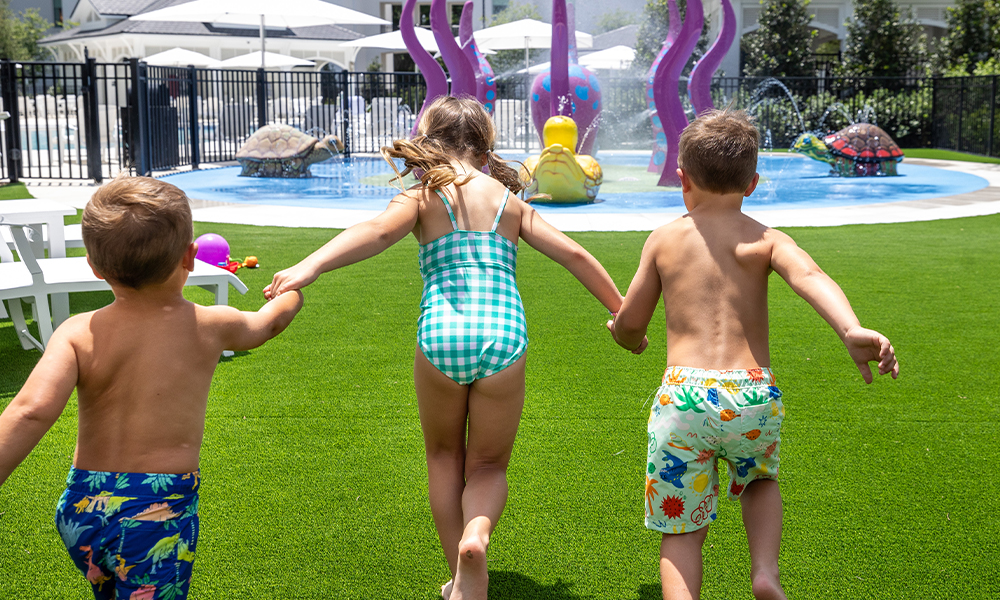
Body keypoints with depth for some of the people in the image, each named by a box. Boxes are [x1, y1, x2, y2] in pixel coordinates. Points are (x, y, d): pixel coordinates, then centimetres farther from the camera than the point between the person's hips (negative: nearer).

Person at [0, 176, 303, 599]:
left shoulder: (78, 334, -8)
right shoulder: (210, 326, -4)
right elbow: (264, 325, 18)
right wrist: (292, 291, 39)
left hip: (81, 506, 3)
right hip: (160, 513, -3)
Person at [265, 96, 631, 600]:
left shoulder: (421, 197, 9)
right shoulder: (510, 200, 18)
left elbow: (377, 231, -12)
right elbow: (574, 256, 18)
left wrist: (309, 266, -24)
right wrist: (623, 313, 27)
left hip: (440, 336, -1)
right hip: (504, 338, 1)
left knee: (444, 456, 23)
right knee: (488, 466, 18)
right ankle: (477, 529, -15)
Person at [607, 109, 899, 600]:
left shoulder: (663, 239, 9)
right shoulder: (765, 240, 6)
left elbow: (630, 324, 14)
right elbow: (808, 276, -17)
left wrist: (625, 336, 38)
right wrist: (851, 330, -32)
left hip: (682, 397, -1)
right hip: (753, 395, 1)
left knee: (681, 530, 11)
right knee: (761, 481, 32)